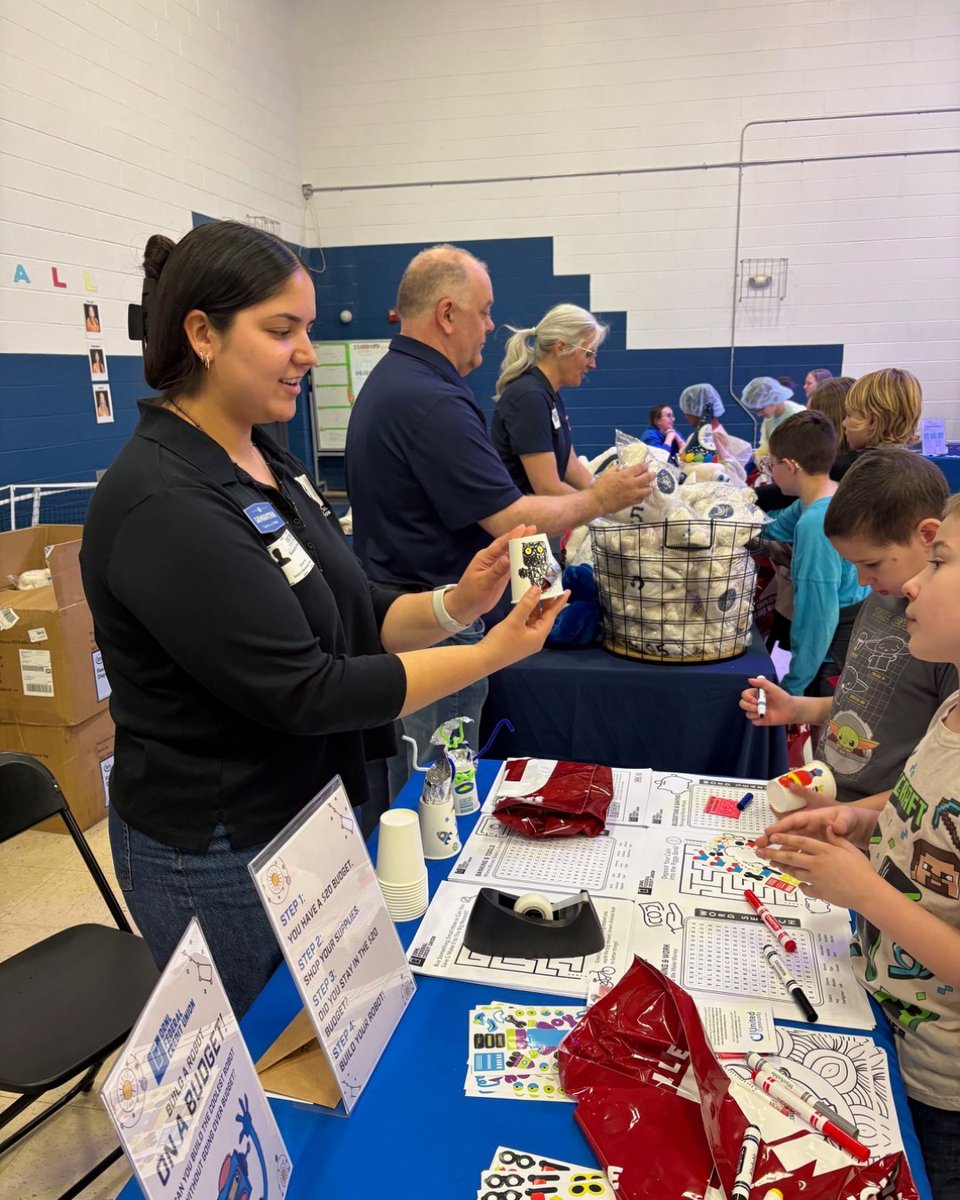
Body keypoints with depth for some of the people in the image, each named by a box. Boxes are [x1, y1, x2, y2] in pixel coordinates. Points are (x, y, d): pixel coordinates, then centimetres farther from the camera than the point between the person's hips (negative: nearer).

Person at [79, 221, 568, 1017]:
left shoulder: (269, 465, 4)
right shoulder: (164, 505, -24)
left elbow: (349, 623, 6)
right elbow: (305, 692, -25)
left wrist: (455, 606, -12)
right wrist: (492, 655, -23)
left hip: (309, 815, 8)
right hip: (221, 856, -7)